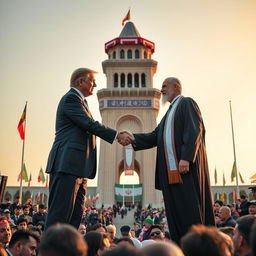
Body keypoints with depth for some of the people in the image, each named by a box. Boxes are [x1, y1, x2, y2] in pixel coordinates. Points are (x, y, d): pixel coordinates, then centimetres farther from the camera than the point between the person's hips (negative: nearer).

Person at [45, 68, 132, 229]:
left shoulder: (80, 100, 26)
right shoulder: (71, 98, -5)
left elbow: (88, 128, 24)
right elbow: (90, 124, -15)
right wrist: (117, 135, -10)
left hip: (78, 168, 10)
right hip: (68, 164, -10)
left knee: (75, 215, 8)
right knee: (60, 215, -10)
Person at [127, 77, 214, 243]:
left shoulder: (187, 103, 2)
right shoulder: (169, 113, 27)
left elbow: (194, 131, -13)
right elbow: (154, 137, 17)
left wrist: (186, 158, -23)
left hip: (187, 166, -8)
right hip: (171, 170, 9)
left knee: (189, 208, -9)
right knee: (175, 211, 6)